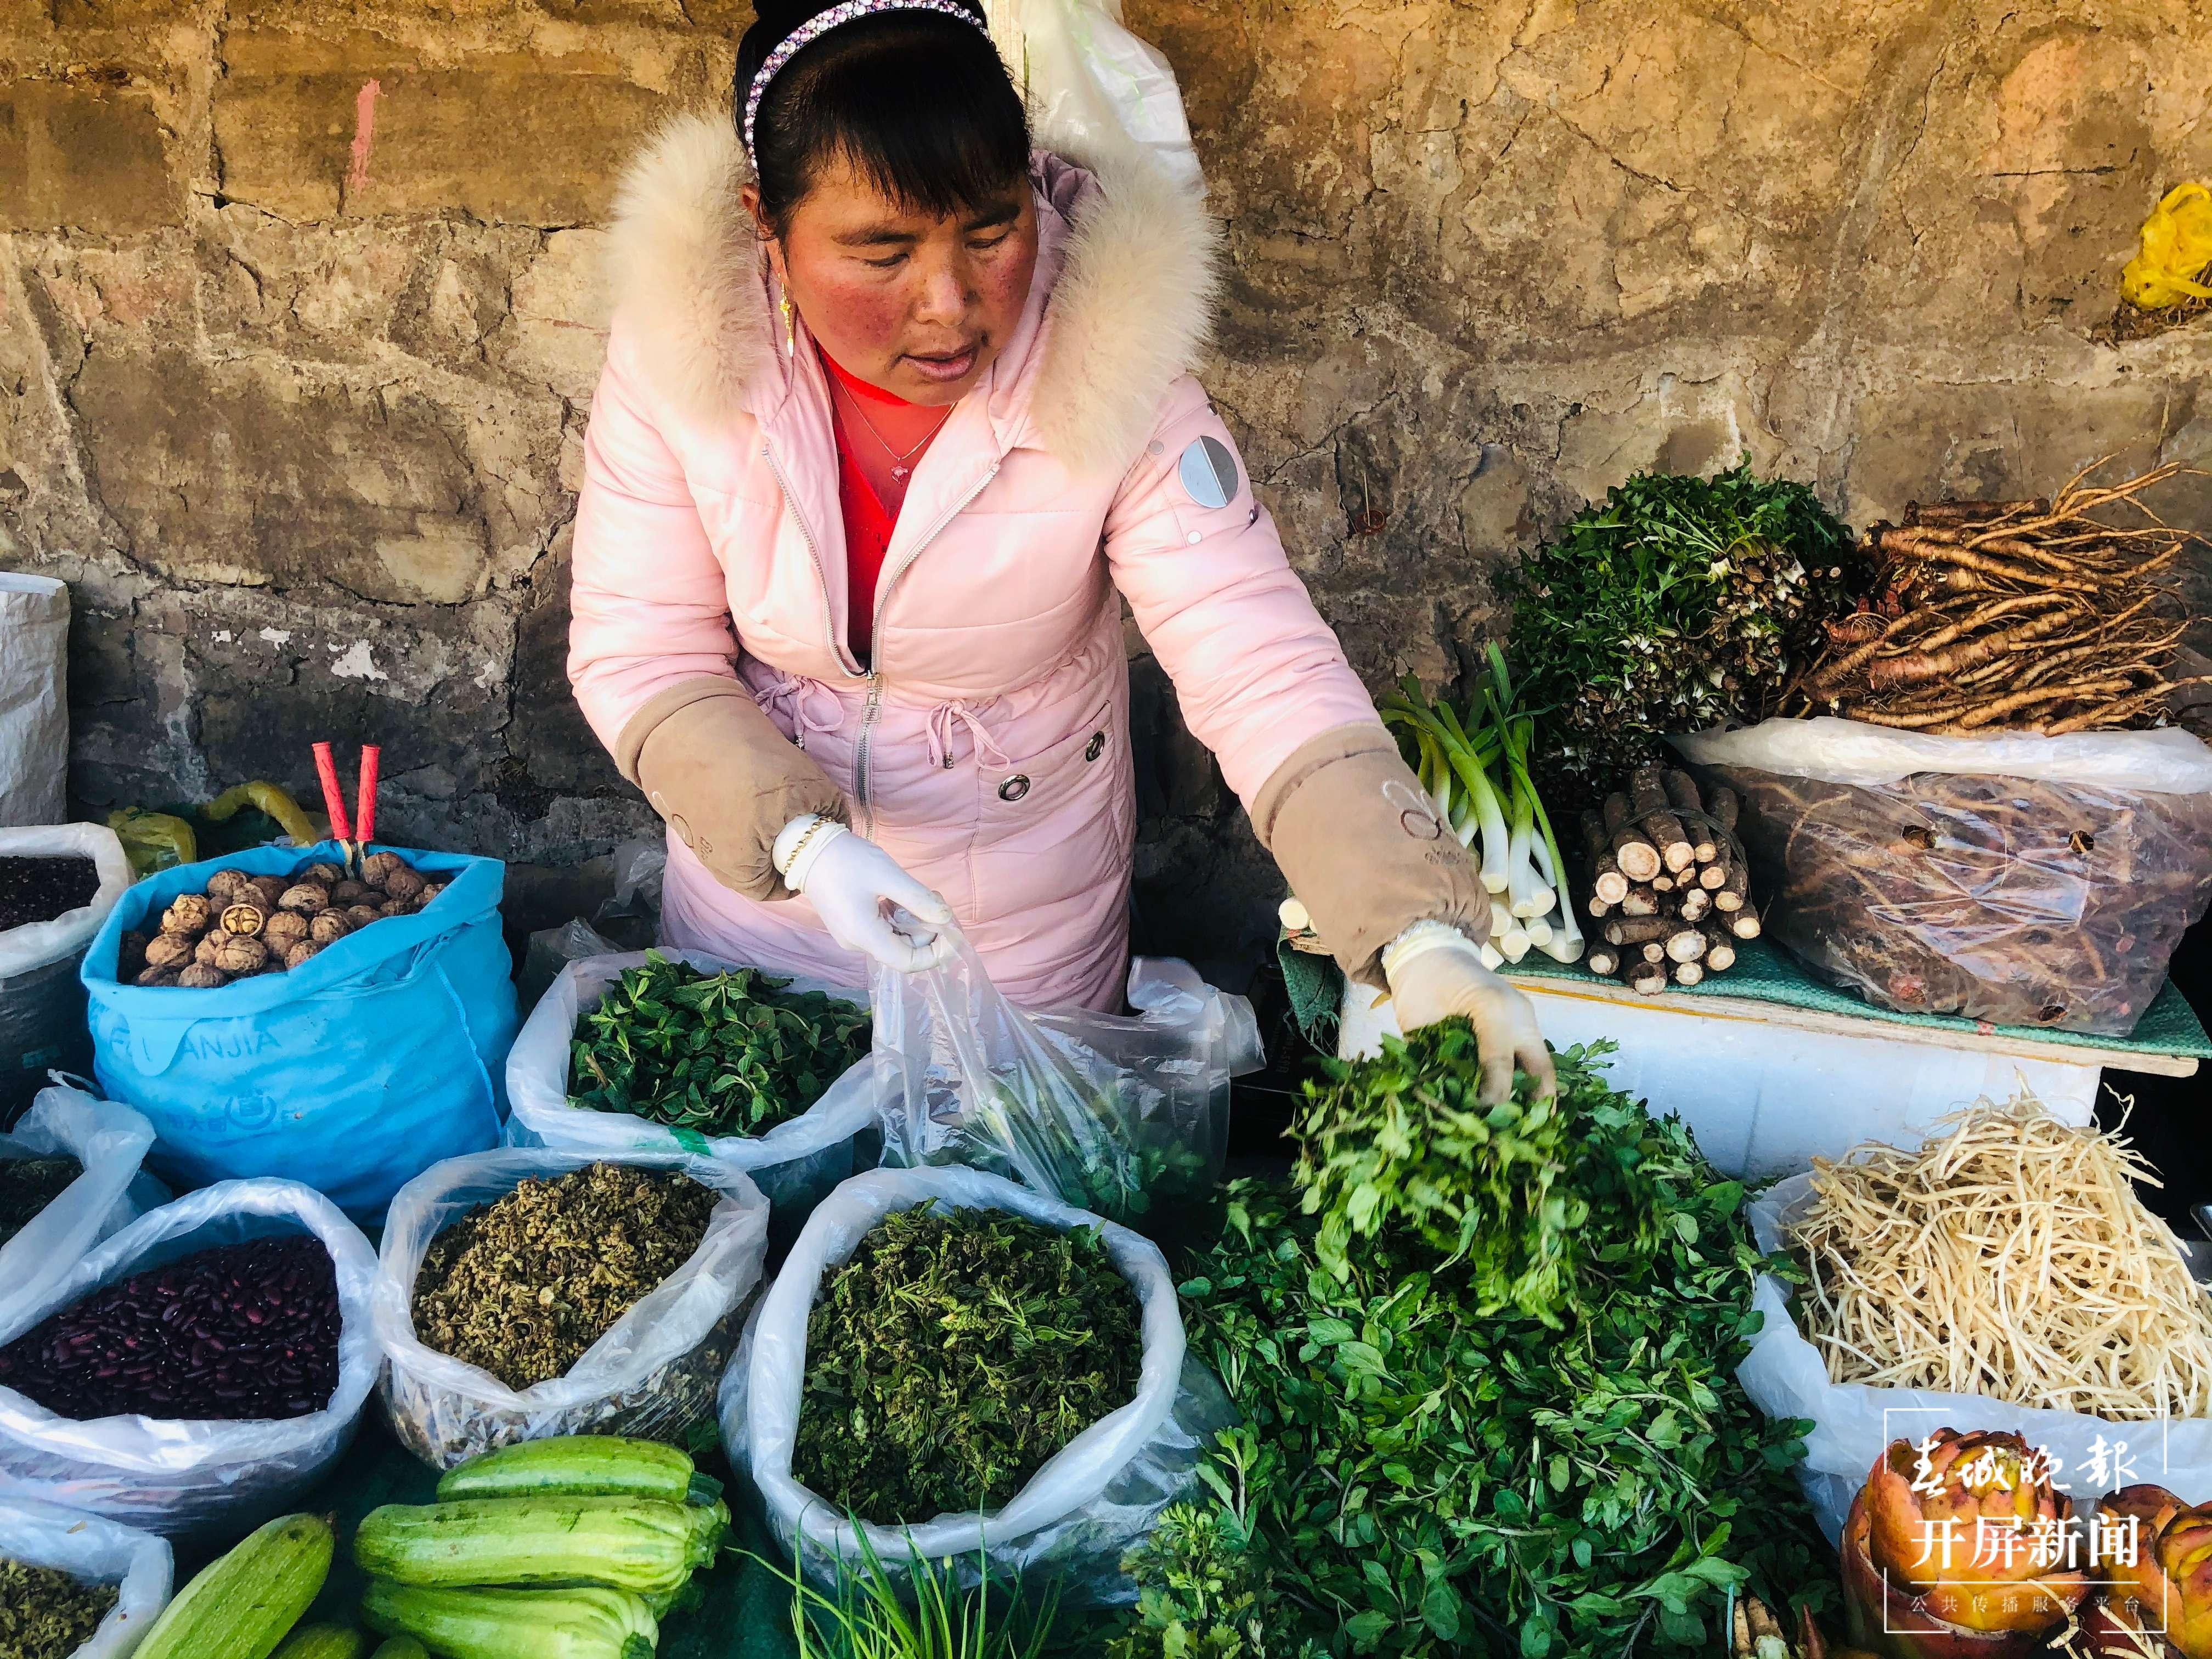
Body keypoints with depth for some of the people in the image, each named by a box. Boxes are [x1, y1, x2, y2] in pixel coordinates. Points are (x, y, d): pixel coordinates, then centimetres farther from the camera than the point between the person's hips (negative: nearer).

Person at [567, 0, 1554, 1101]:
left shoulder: (1112, 375, -25)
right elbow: (639, 653, -15)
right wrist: (798, 837, -31)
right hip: (755, 871, 2)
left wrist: (1421, 936, -42)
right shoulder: (679, 347, -21)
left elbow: (1262, 664, -30)